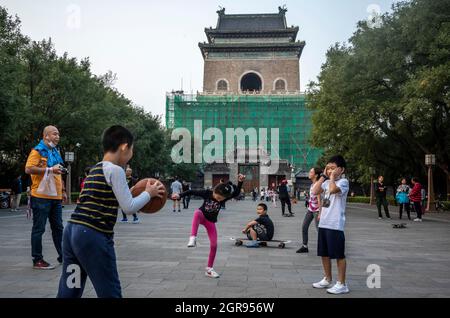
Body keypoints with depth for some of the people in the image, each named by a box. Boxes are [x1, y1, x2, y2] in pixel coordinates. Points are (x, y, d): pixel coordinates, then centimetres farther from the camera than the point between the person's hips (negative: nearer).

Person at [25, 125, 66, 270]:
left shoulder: (55, 152, 18)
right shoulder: (37, 151, -7)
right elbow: (28, 169, -19)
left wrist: (63, 190, 23)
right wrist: (49, 169, -21)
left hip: (55, 198, 8)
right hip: (41, 197, -8)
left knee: (58, 227, 13)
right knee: (39, 229, -1)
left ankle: (62, 255, 22)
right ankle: (37, 260, 7)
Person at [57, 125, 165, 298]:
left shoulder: (95, 170, 17)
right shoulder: (115, 170, -9)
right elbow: (129, 208, -10)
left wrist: (142, 195, 22)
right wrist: (148, 193, 5)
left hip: (72, 230, 9)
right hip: (93, 236, -9)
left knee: (69, 291, 15)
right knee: (110, 292, 2)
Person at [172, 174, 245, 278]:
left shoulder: (224, 197, -18)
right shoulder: (207, 193, -22)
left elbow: (236, 193, -25)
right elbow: (192, 192, -16)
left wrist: (240, 182, -38)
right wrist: (179, 195, -24)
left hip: (211, 222, 2)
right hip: (202, 216, -2)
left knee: (214, 245, -4)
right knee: (197, 213, -41)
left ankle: (209, 269, 12)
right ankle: (193, 238, -50)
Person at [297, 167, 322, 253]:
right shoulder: (312, 184, 9)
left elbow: (319, 199, -19)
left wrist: (320, 213, -21)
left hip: (316, 210, -9)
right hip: (310, 209, 9)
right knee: (304, 227, 8)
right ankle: (304, 246, 17)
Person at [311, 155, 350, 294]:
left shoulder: (343, 182, -10)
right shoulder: (327, 182, 12)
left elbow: (333, 189, -29)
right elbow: (315, 191, 2)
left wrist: (332, 176, -14)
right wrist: (323, 176, 3)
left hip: (335, 225, -8)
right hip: (323, 223, 8)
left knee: (339, 254, 1)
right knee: (324, 253, 16)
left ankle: (341, 284, 10)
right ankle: (327, 279, 30)